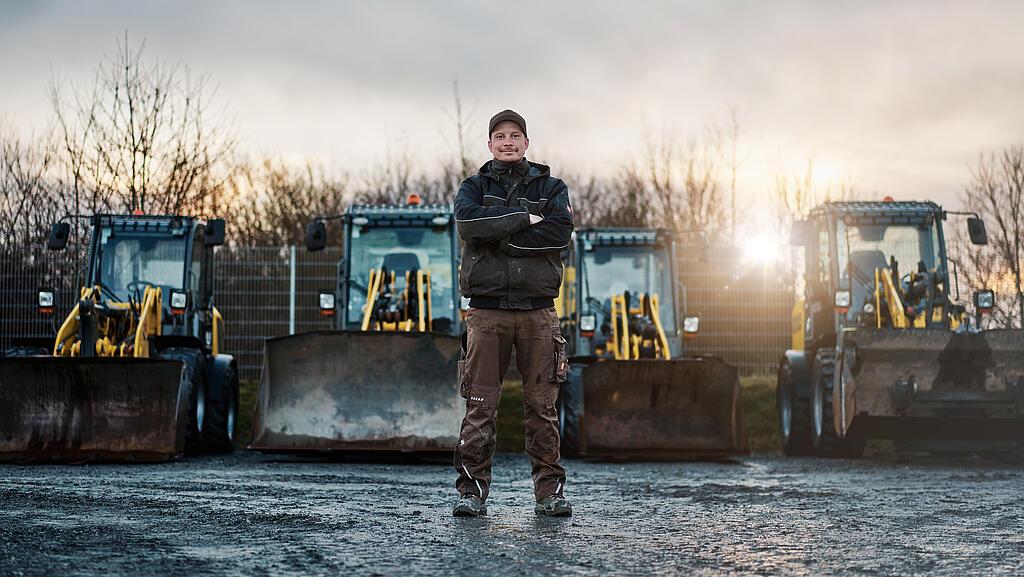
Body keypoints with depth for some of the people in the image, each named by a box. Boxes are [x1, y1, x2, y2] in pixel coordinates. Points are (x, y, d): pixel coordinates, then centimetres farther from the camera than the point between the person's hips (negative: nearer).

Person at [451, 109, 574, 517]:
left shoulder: (550, 187, 11)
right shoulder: (474, 187, 11)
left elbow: (561, 231, -9)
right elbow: (468, 223, -12)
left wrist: (500, 237, -10)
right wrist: (524, 218, -12)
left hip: (537, 311, 0)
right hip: (487, 310, 0)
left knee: (542, 404, 0)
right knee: (480, 404, -3)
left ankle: (549, 491, 6)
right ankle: (472, 491, 3)